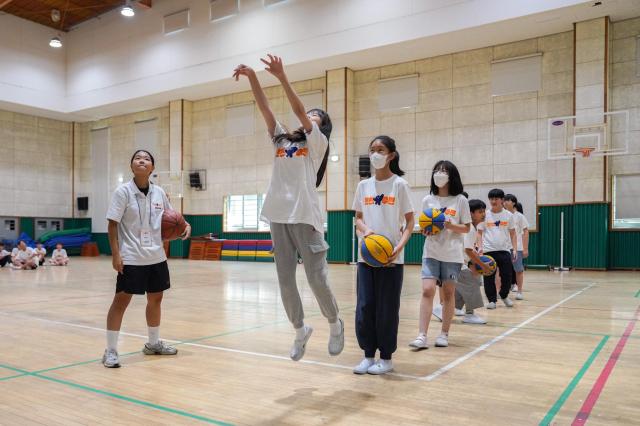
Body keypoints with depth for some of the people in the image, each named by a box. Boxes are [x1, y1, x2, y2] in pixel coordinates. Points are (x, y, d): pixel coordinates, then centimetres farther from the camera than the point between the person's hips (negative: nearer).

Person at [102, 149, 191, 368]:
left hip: (156, 256, 6)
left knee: (156, 297, 15)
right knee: (121, 300, -4)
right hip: (131, 257, -6)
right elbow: (113, 224, -10)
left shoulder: (159, 192, 4)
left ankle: (153, 343, 32)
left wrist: (184, 225, -2)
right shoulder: (123, 191, -9)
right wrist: (115, 254, -17)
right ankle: (110, 350, 6)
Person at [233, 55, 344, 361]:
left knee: (317, 279, -2)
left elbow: (299, 110, -9)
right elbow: (264, 108, 8)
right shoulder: (282, 139, 18)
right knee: (285, 280, 7)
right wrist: (252, 77, -4)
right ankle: (300, 330, 26)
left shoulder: (319, 142, 5)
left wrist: (281, 77, -17)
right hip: (278, 216, 5)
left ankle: (335, 325, 22)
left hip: (305, 216, -5)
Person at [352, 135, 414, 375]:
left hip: (391, 257, -4)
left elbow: (410, 221, -3)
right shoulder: (363, 185, 9)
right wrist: (365, 230, -10)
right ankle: (369, 355, 18)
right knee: (364, 307, 3)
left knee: (387, 309, 2)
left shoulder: (399, 184, -3)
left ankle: (386, 358, 16)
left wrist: (400, 246, -18)